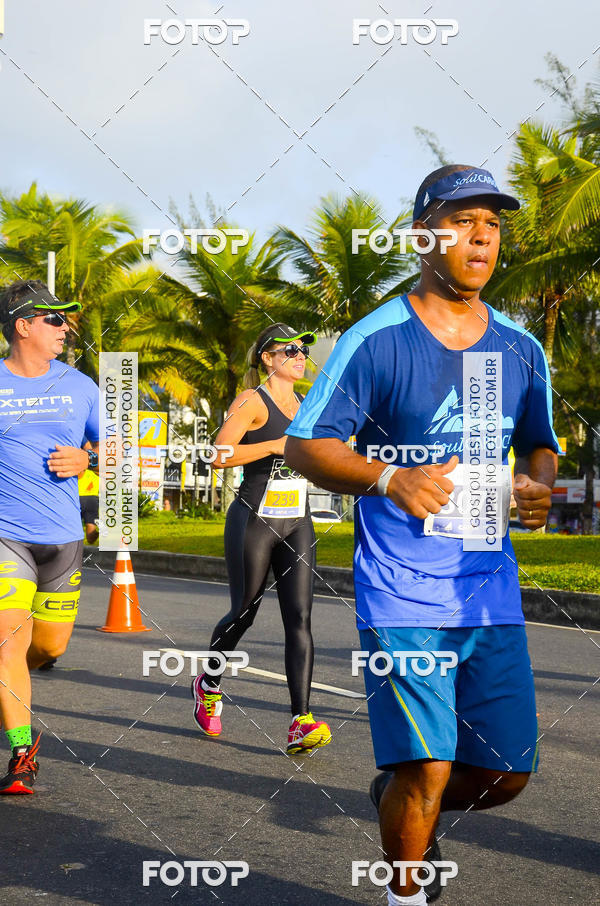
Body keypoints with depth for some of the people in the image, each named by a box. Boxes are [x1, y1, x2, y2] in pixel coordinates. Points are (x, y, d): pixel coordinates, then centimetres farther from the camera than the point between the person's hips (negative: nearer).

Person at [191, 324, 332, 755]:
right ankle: (209, 683, 37)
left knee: (299, 618, -8)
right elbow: (220, 455, -17)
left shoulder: (307, 407, 14)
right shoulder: (252, 401, -7)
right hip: (254, 521, -5)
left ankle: (302, 723, -14)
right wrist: (274, 446, -21)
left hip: (297, 524, 5)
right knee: (244, 613, 7)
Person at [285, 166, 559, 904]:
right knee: (426, 768, -10)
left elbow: (540, 448, 22)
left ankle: (401, 799, 39)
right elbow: (302, 446, -4)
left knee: (505, 772, 8)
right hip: (402, 592, -5)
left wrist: (536, 486, -2)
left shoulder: (521, 349, 10)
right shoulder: (375, 340, -5)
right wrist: (389, 478, -22)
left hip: (490, 587, 5)